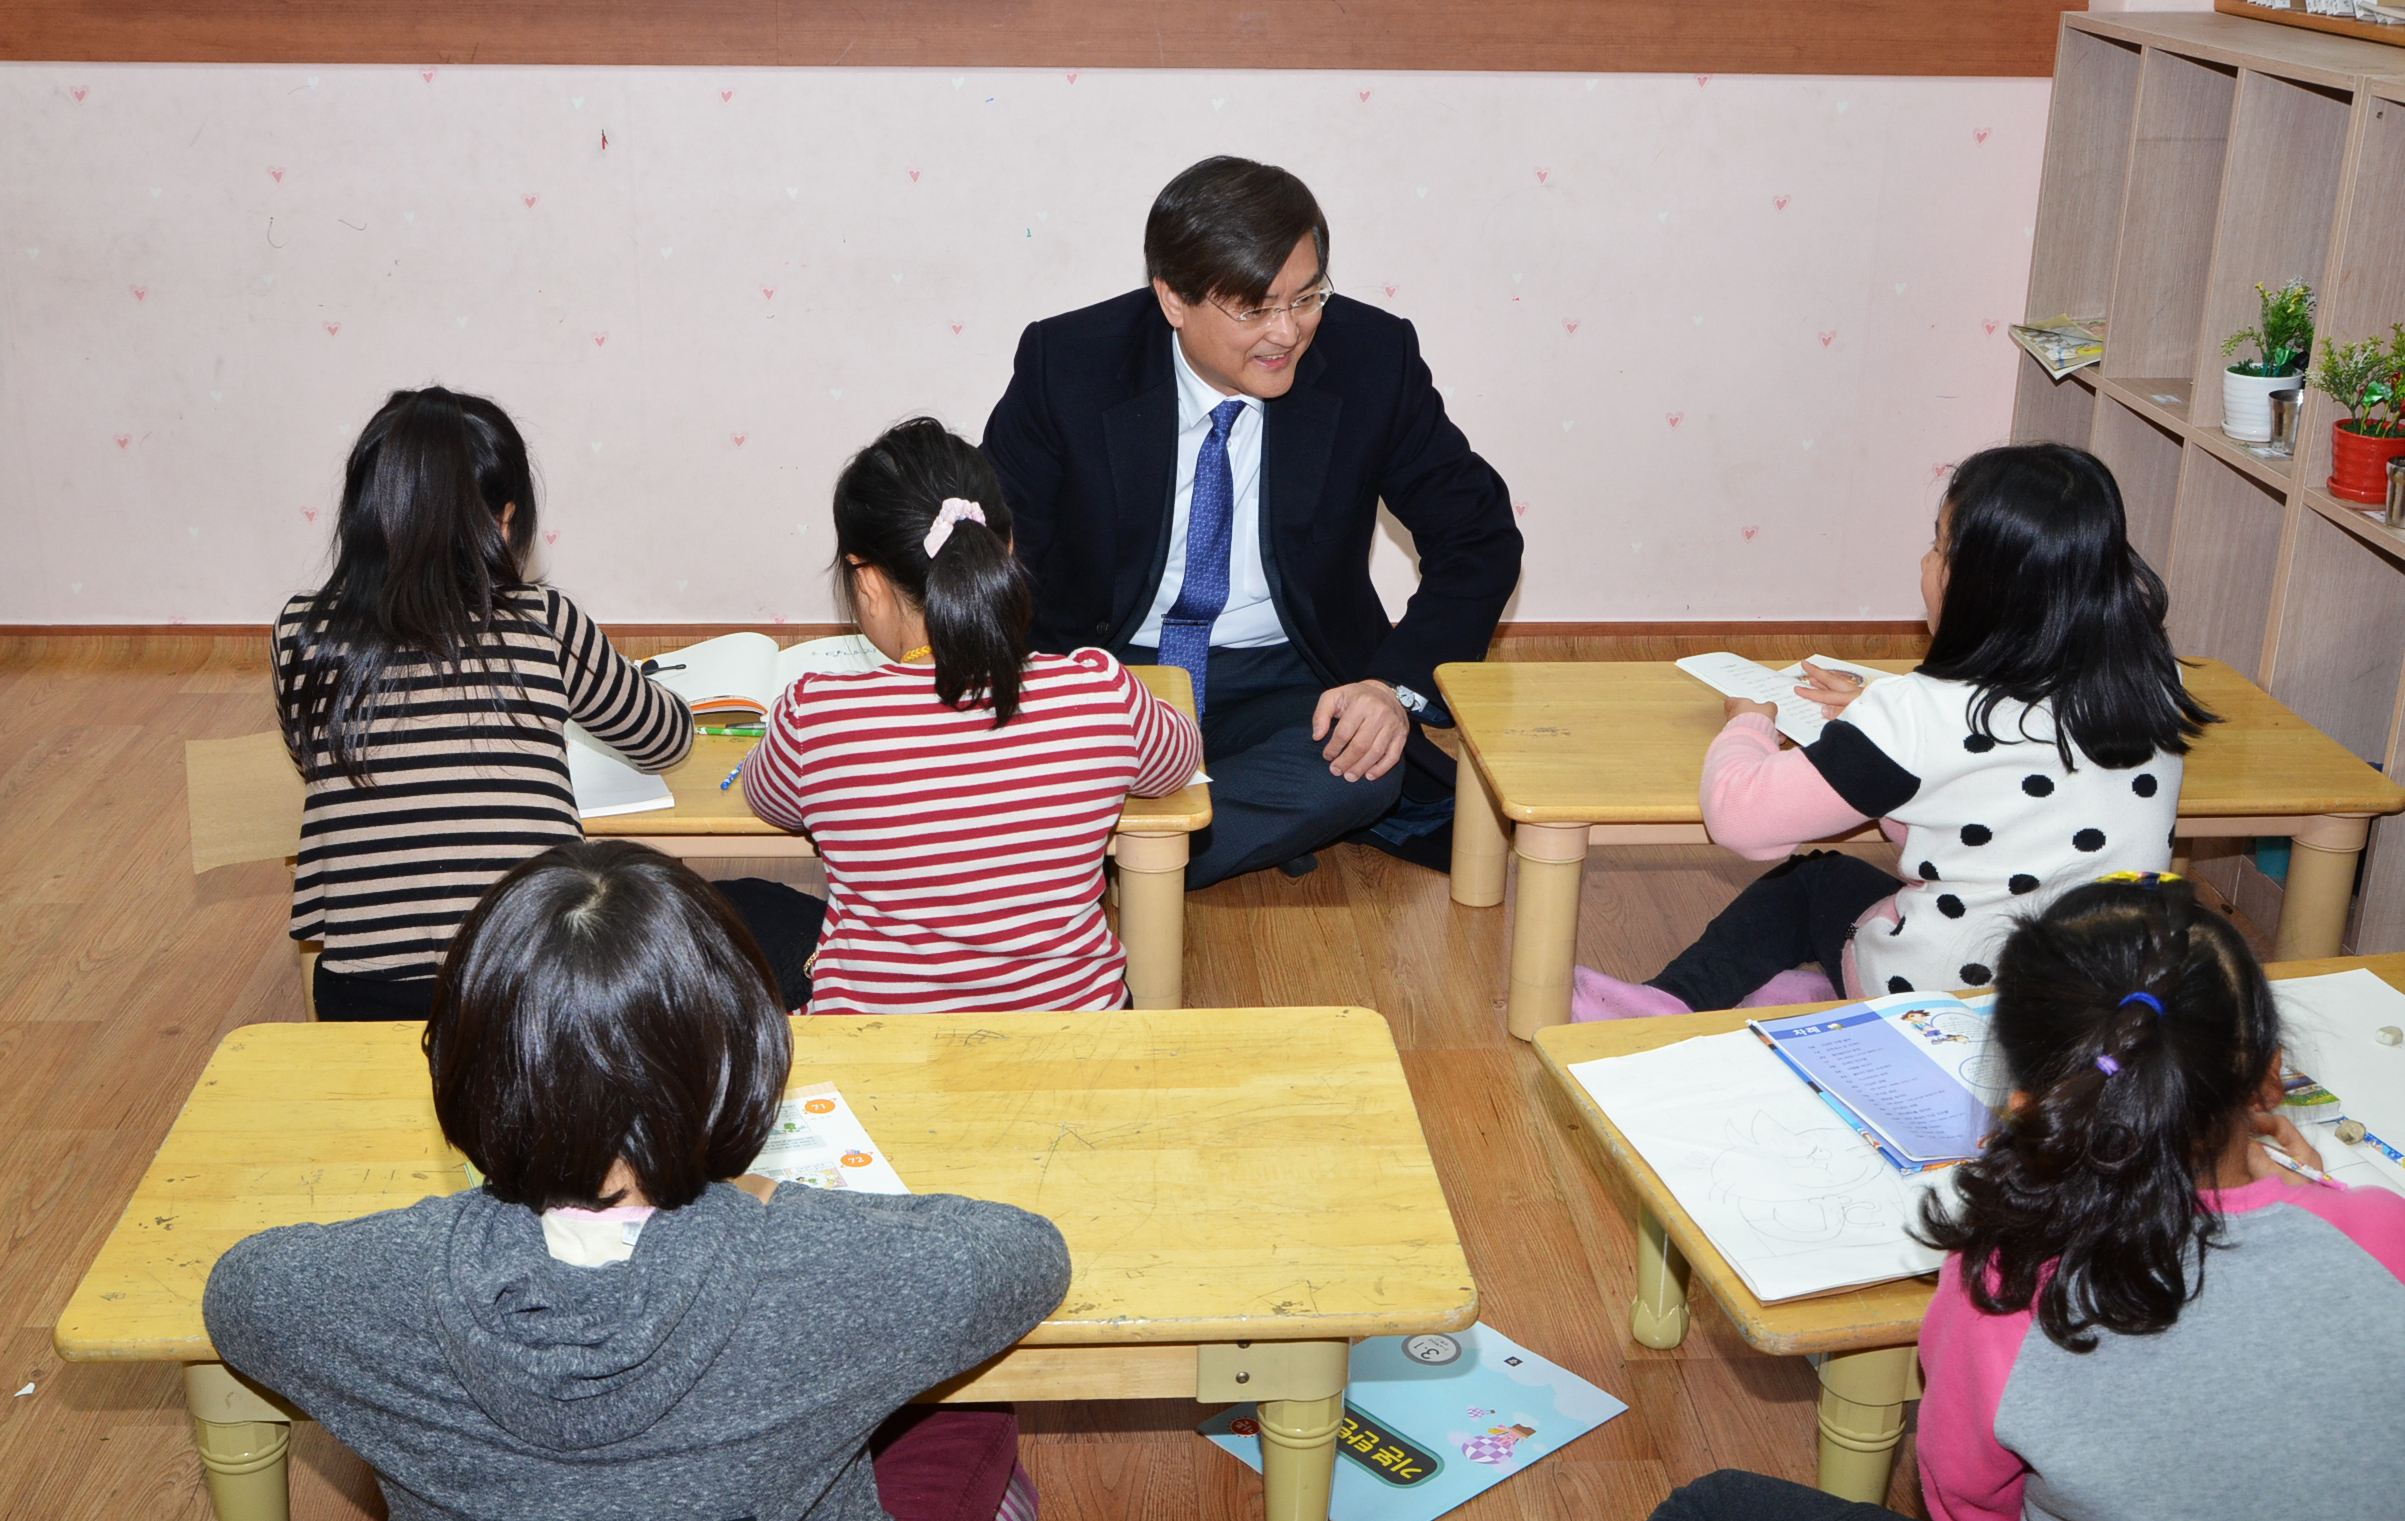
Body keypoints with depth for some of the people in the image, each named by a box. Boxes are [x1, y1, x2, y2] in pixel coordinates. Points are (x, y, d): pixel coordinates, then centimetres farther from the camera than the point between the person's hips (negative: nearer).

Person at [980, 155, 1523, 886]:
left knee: (1363, 771, -32)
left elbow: (1477, 534, -3)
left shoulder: (1372, 358, -11)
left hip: (1284, 683, 1)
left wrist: (1399, 684, -20)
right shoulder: (1068, 363, -12)